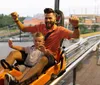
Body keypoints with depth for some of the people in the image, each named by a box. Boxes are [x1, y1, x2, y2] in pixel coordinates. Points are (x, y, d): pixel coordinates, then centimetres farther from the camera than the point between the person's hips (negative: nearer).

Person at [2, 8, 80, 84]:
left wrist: (75, 26, -41)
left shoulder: (60, 30, -3)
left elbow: (76, 36, -18)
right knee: (13, 54, -11)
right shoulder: (40, 27, 10)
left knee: (44, 59, -44)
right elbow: (23, 29, 20)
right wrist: (16, 20, 1)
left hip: (51, 57, -6)